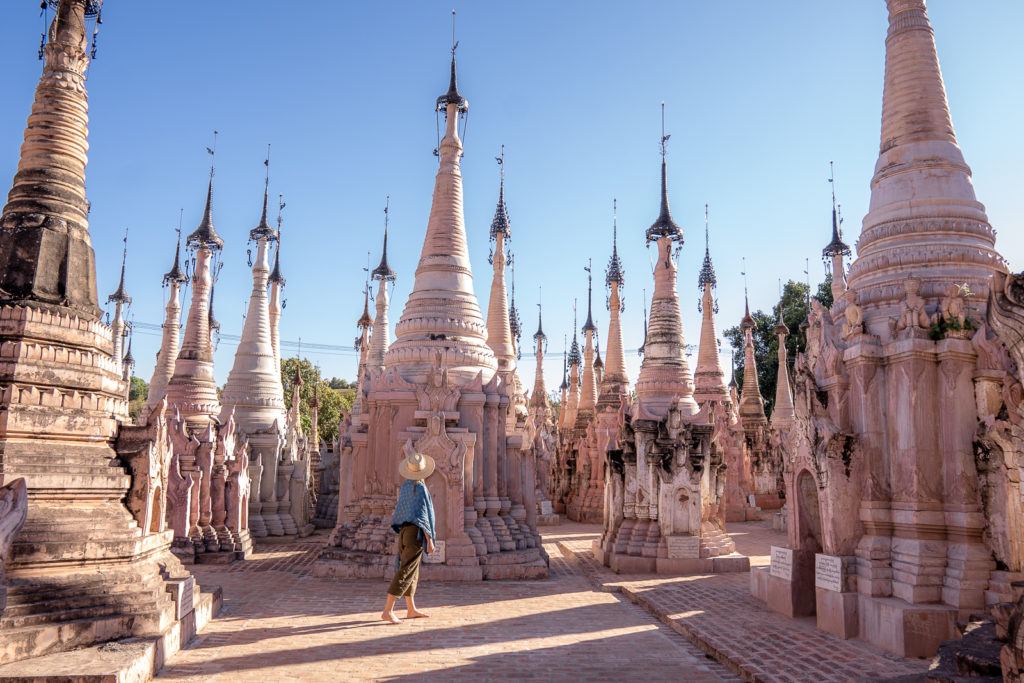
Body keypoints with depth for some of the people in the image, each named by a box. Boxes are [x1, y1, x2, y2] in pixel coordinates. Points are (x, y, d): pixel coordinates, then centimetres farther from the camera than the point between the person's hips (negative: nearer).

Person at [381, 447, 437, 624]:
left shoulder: (405, 486, 5)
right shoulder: (420, 488, -16)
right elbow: (422, 516, -18)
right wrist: (430, 540, -16)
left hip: (404, 531, 8)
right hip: (416, 533, -8)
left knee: (412, 572, 15)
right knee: (406, 572, -7)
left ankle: (412, 610, 23)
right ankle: (388, 611, -10)